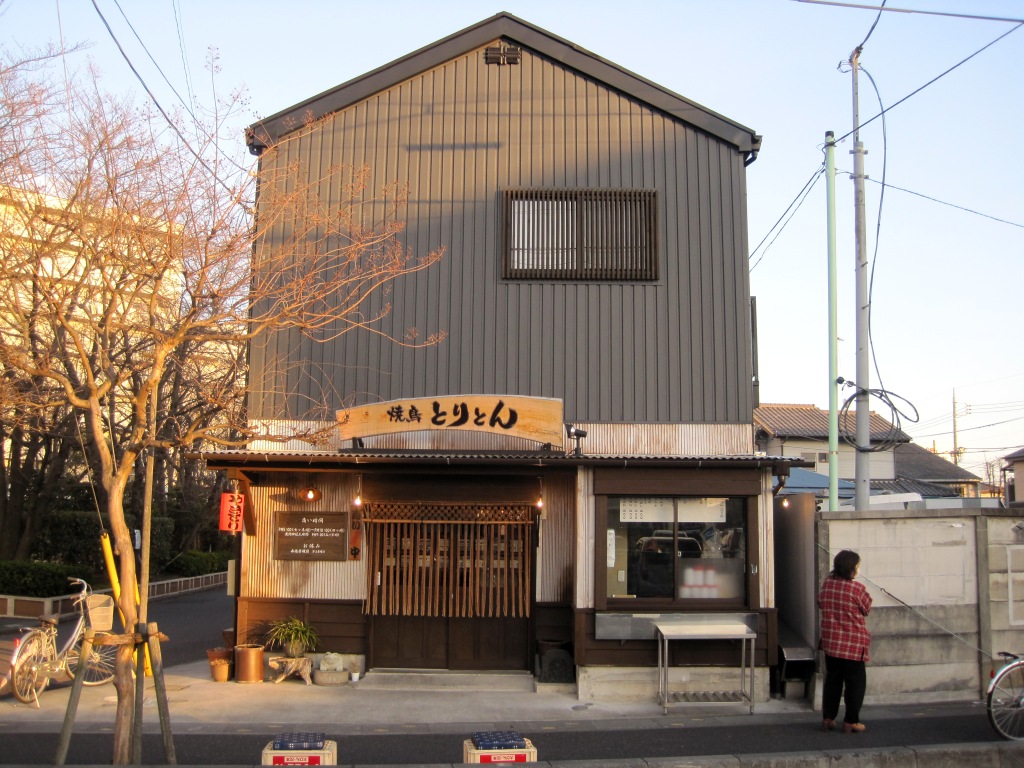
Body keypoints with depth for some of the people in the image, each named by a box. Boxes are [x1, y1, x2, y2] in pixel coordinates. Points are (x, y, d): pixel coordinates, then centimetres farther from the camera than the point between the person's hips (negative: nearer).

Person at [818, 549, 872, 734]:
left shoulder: (826, 584, -1)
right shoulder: (857, 588, -18)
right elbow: (867, 609, -3)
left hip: (830, 641, 6)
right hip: (852, 645, -5)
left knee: (832, 680, 16)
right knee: (855, 682, 7)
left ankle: (828, 718, 19)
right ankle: (851, 722, 11)